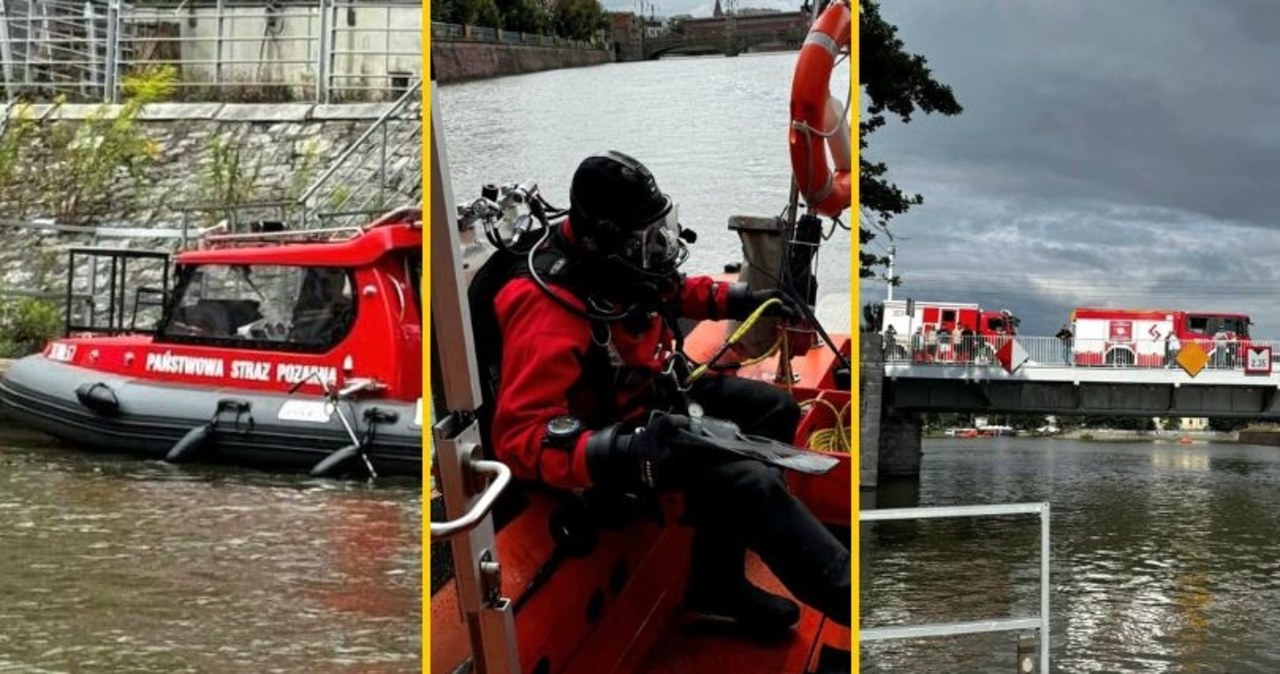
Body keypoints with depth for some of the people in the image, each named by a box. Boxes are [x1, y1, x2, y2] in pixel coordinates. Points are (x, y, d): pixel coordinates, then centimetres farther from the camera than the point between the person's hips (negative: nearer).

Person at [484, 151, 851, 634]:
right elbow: (519, 435, -37)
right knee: (751, 484, -21)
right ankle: (848, 594, -3)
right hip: (622, 428, -10)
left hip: (664, 393, 10)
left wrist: (739, 299, 8)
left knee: (775, 410, 14)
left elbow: (668, 290, 17)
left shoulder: (612, 260, -9)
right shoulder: (550, 314, -34)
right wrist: (625, 453, -46)